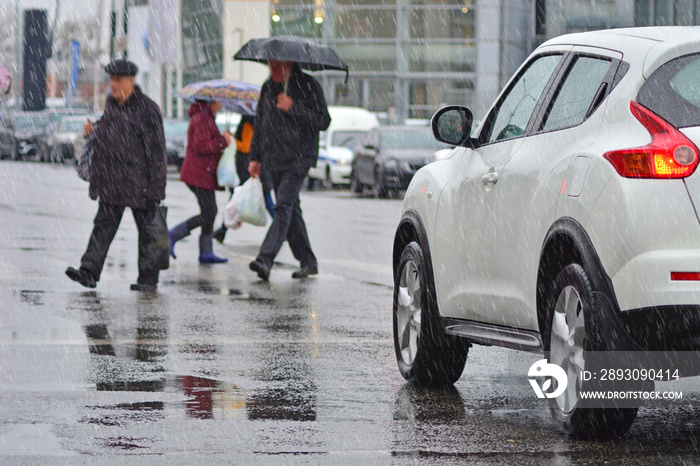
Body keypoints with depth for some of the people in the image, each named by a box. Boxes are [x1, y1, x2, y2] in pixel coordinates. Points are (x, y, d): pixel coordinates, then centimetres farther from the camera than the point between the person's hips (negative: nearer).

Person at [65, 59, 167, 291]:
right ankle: (89, 272, -7)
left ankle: (148, 277, 12)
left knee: (146, 228, 4)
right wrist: (92, 131, 4)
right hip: (112, 180, 6)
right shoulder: (111, 104, 11)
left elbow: (156, 149, -11)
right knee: (104, 224, -1)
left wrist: (155, 186, -14)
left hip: (139, 180, -6)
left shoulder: (147, 109, -10)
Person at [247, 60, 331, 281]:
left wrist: (293, 108, -19)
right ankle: (308, 261, 17)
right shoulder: (268, 87, 13)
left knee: (284, 206, -18)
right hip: (273, 159, 7)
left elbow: (323, 121, -11)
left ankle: (265, 259, -28)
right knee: (291, 209, 9)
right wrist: (255, 157, 17)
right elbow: (260, 123, 21)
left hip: (298, 158, -7)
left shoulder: (307, 85, -6)